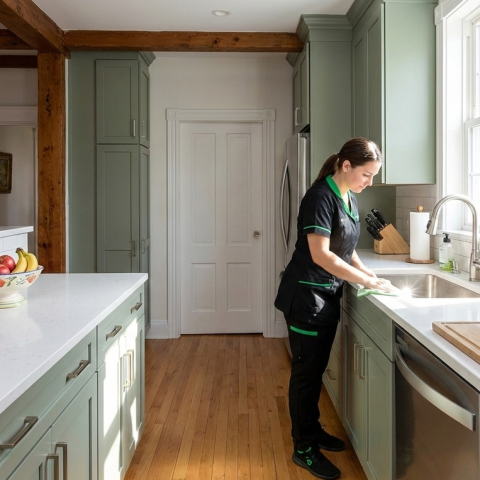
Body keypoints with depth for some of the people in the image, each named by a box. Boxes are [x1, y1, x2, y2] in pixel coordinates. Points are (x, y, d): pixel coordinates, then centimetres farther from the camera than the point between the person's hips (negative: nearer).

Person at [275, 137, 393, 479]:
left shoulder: (349, 199, 8)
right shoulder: (321, 196, -19)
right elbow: (321, 254, -24)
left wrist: (367, 272, 1)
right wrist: (368, 282, -20)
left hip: (328, 295, 8)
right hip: (306, 296, -8)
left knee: (317, 368, 19)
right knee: (306, 371, 2)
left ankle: (313, 429, 35)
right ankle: (304, 449, 16)